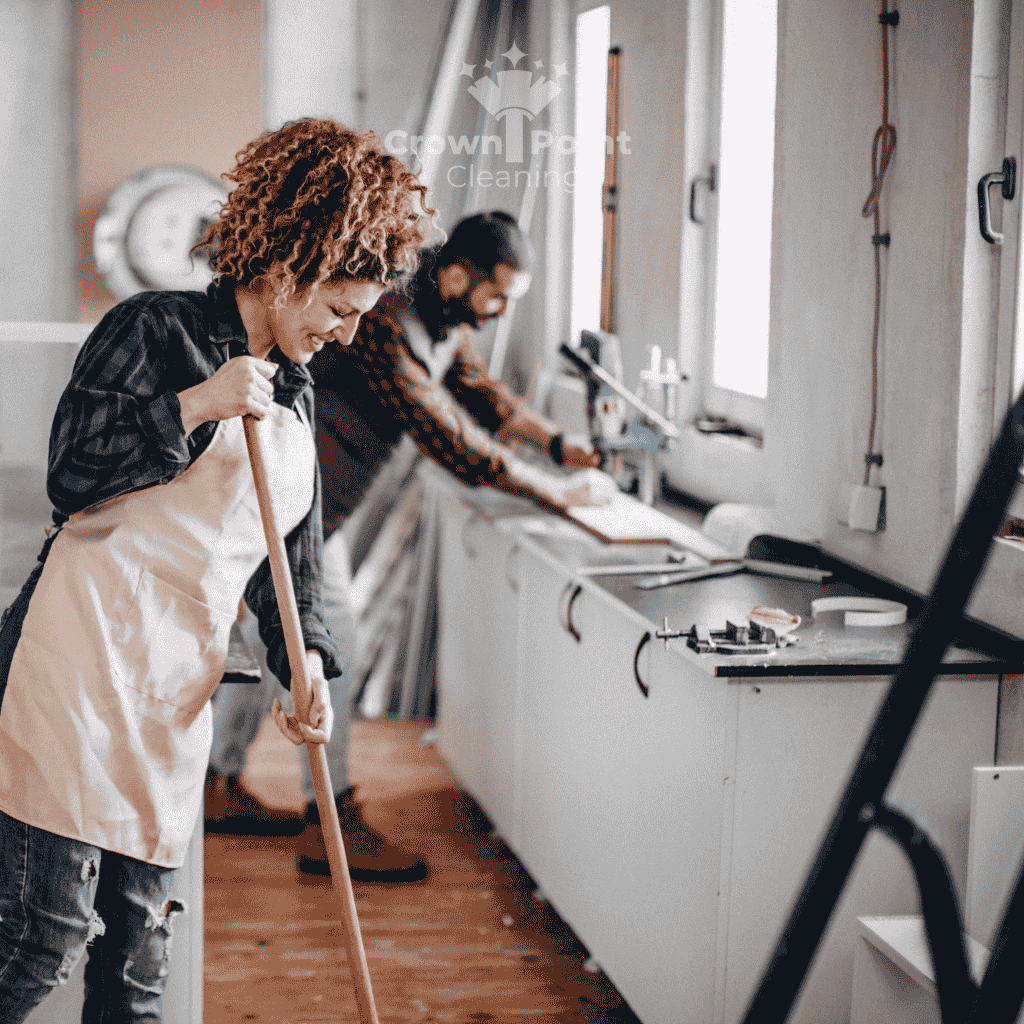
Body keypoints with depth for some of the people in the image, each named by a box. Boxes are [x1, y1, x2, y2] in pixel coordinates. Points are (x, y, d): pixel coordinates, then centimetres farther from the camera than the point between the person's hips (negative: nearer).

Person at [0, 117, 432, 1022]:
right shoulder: (154, 329, -1)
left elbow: (292, 555, 20)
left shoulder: (294, 398, 20)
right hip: (79, 651, -7)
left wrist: (307, 663, 4)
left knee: (137, 947, 8)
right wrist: (194, 407, -14)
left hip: (178, 690, 7)